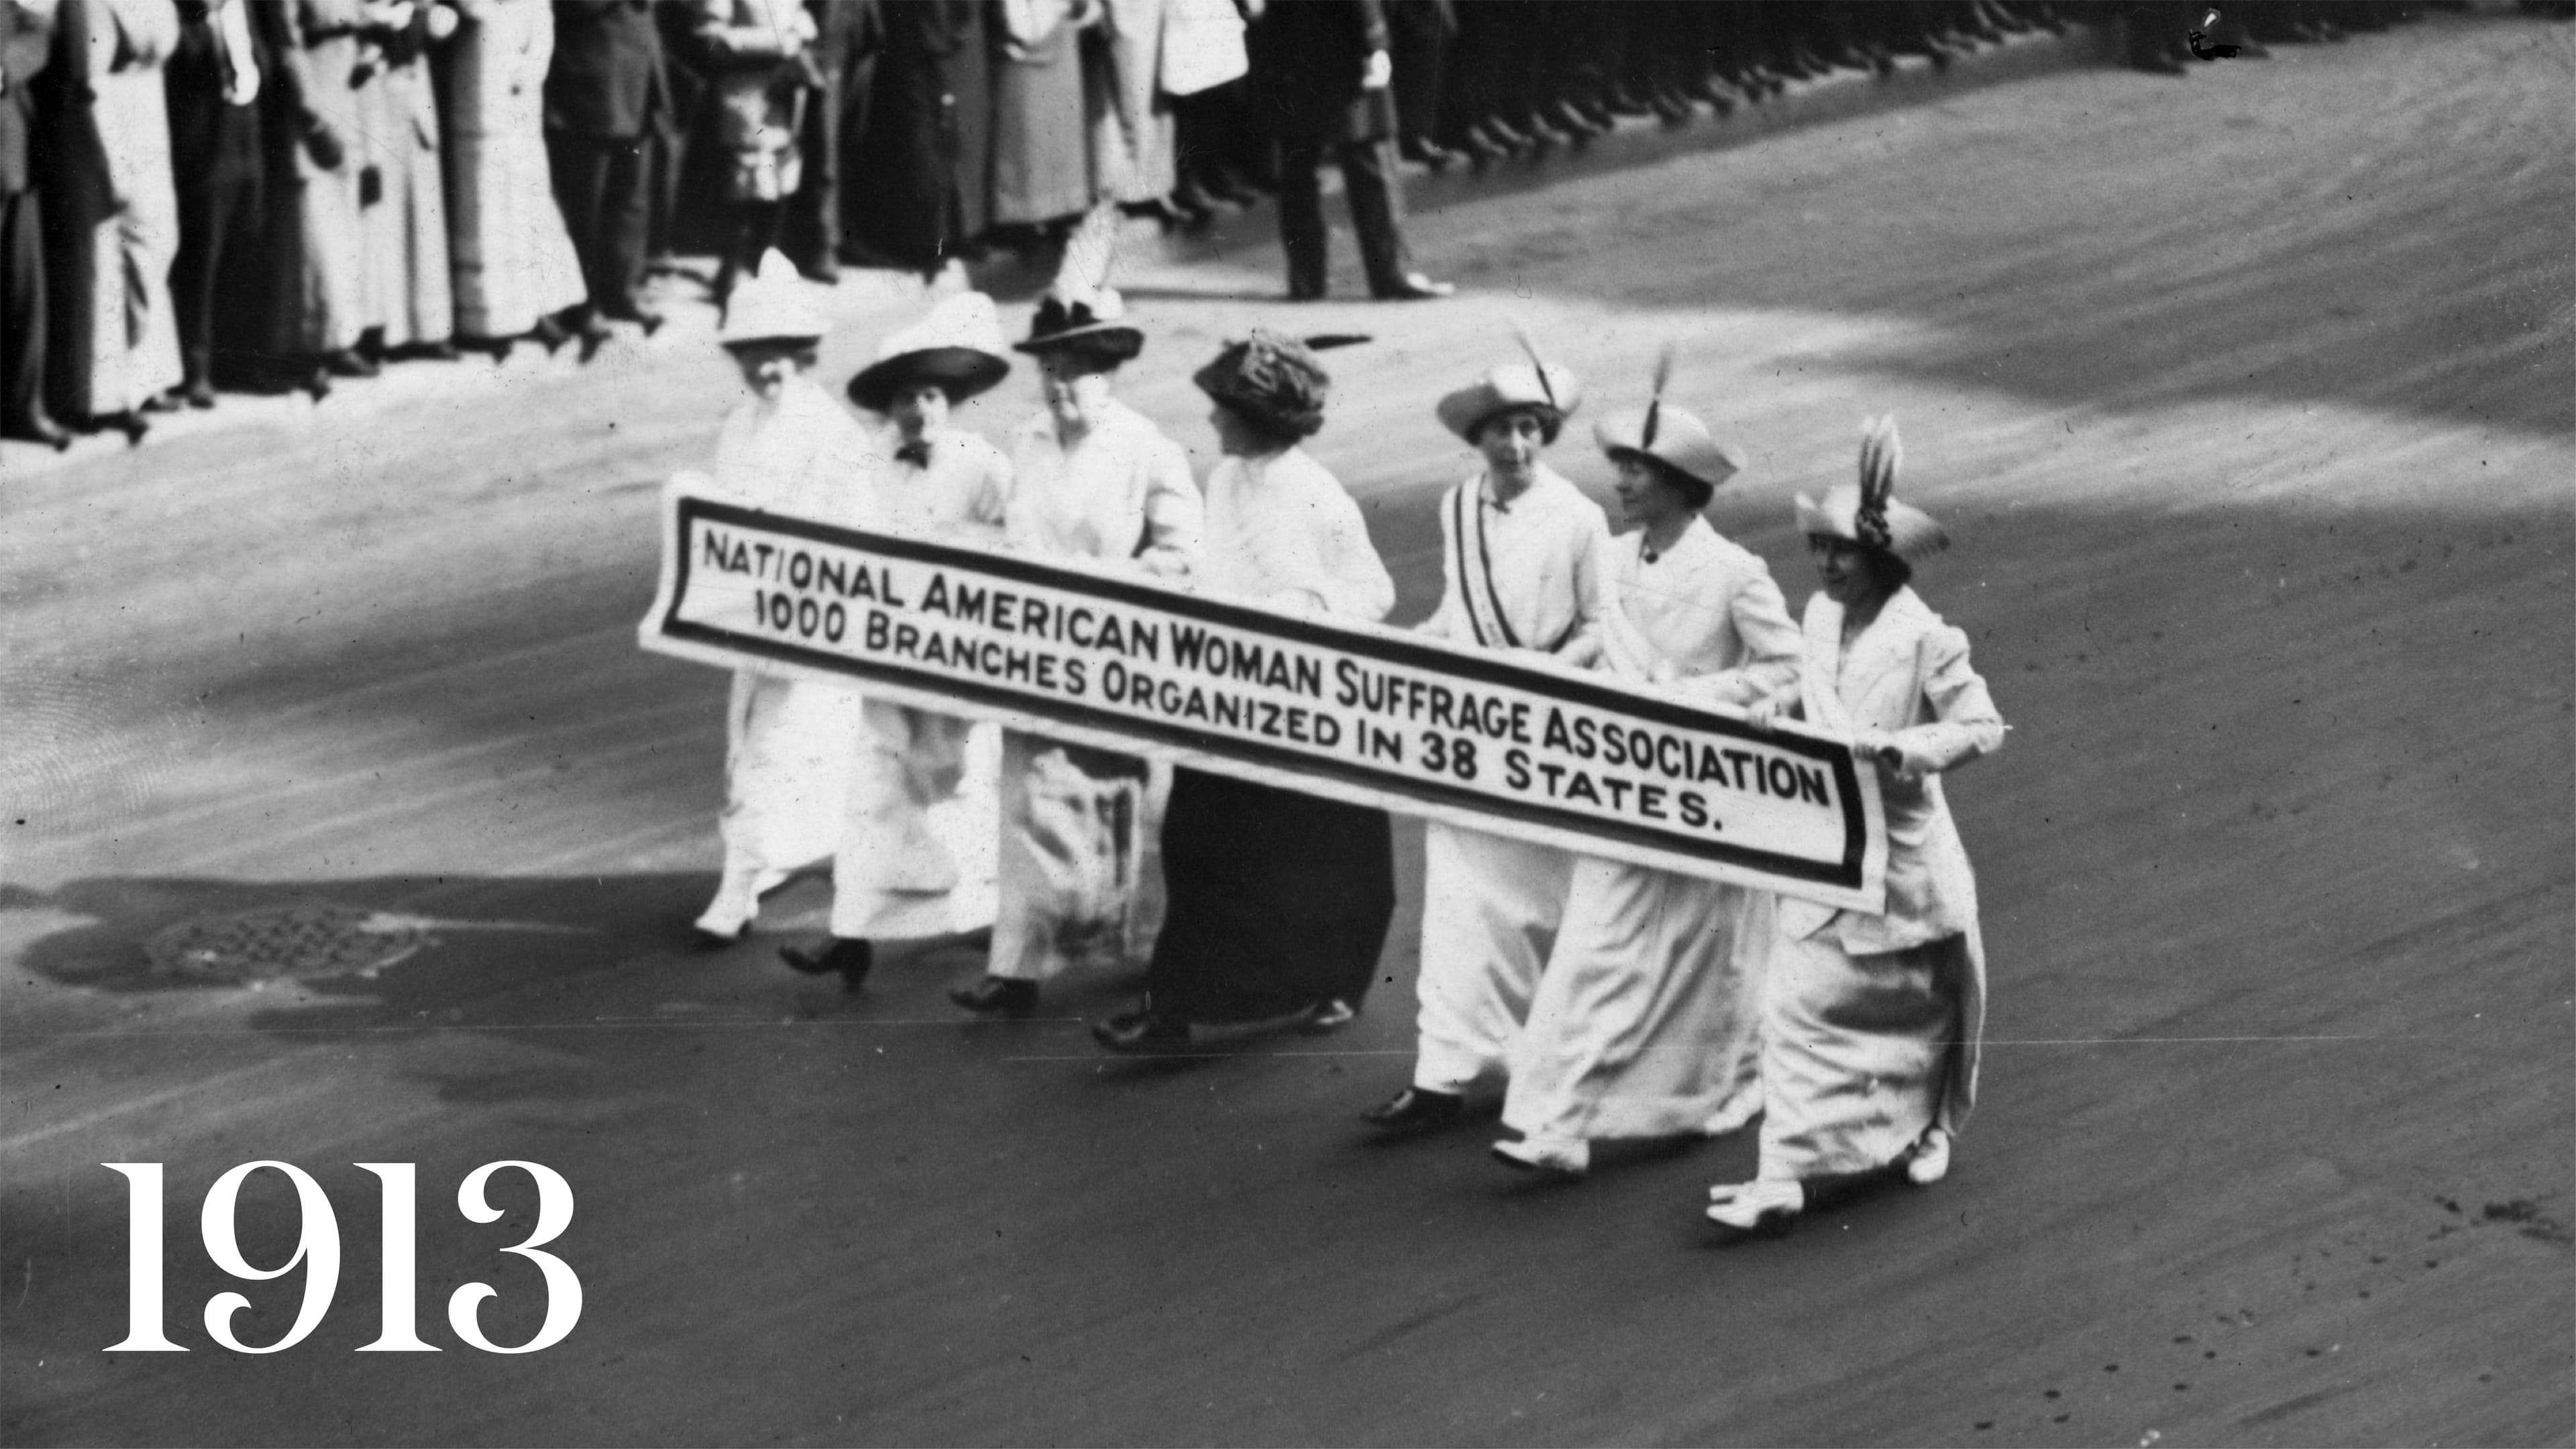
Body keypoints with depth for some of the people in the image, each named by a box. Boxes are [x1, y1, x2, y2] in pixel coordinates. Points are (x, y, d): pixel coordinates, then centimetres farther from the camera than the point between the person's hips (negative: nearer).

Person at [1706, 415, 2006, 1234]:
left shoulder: (1923, 638, -18)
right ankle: (1783, 1176, 3)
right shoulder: (1822, 614, 3)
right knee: (1798, 1010, -2)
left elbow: (1982, 728, -18)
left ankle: (1928, 1128, 40)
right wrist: (1784, 704, 0)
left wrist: (1896, 747, -28)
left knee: (1918, 1007, 16)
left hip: (1899, 852, -5)